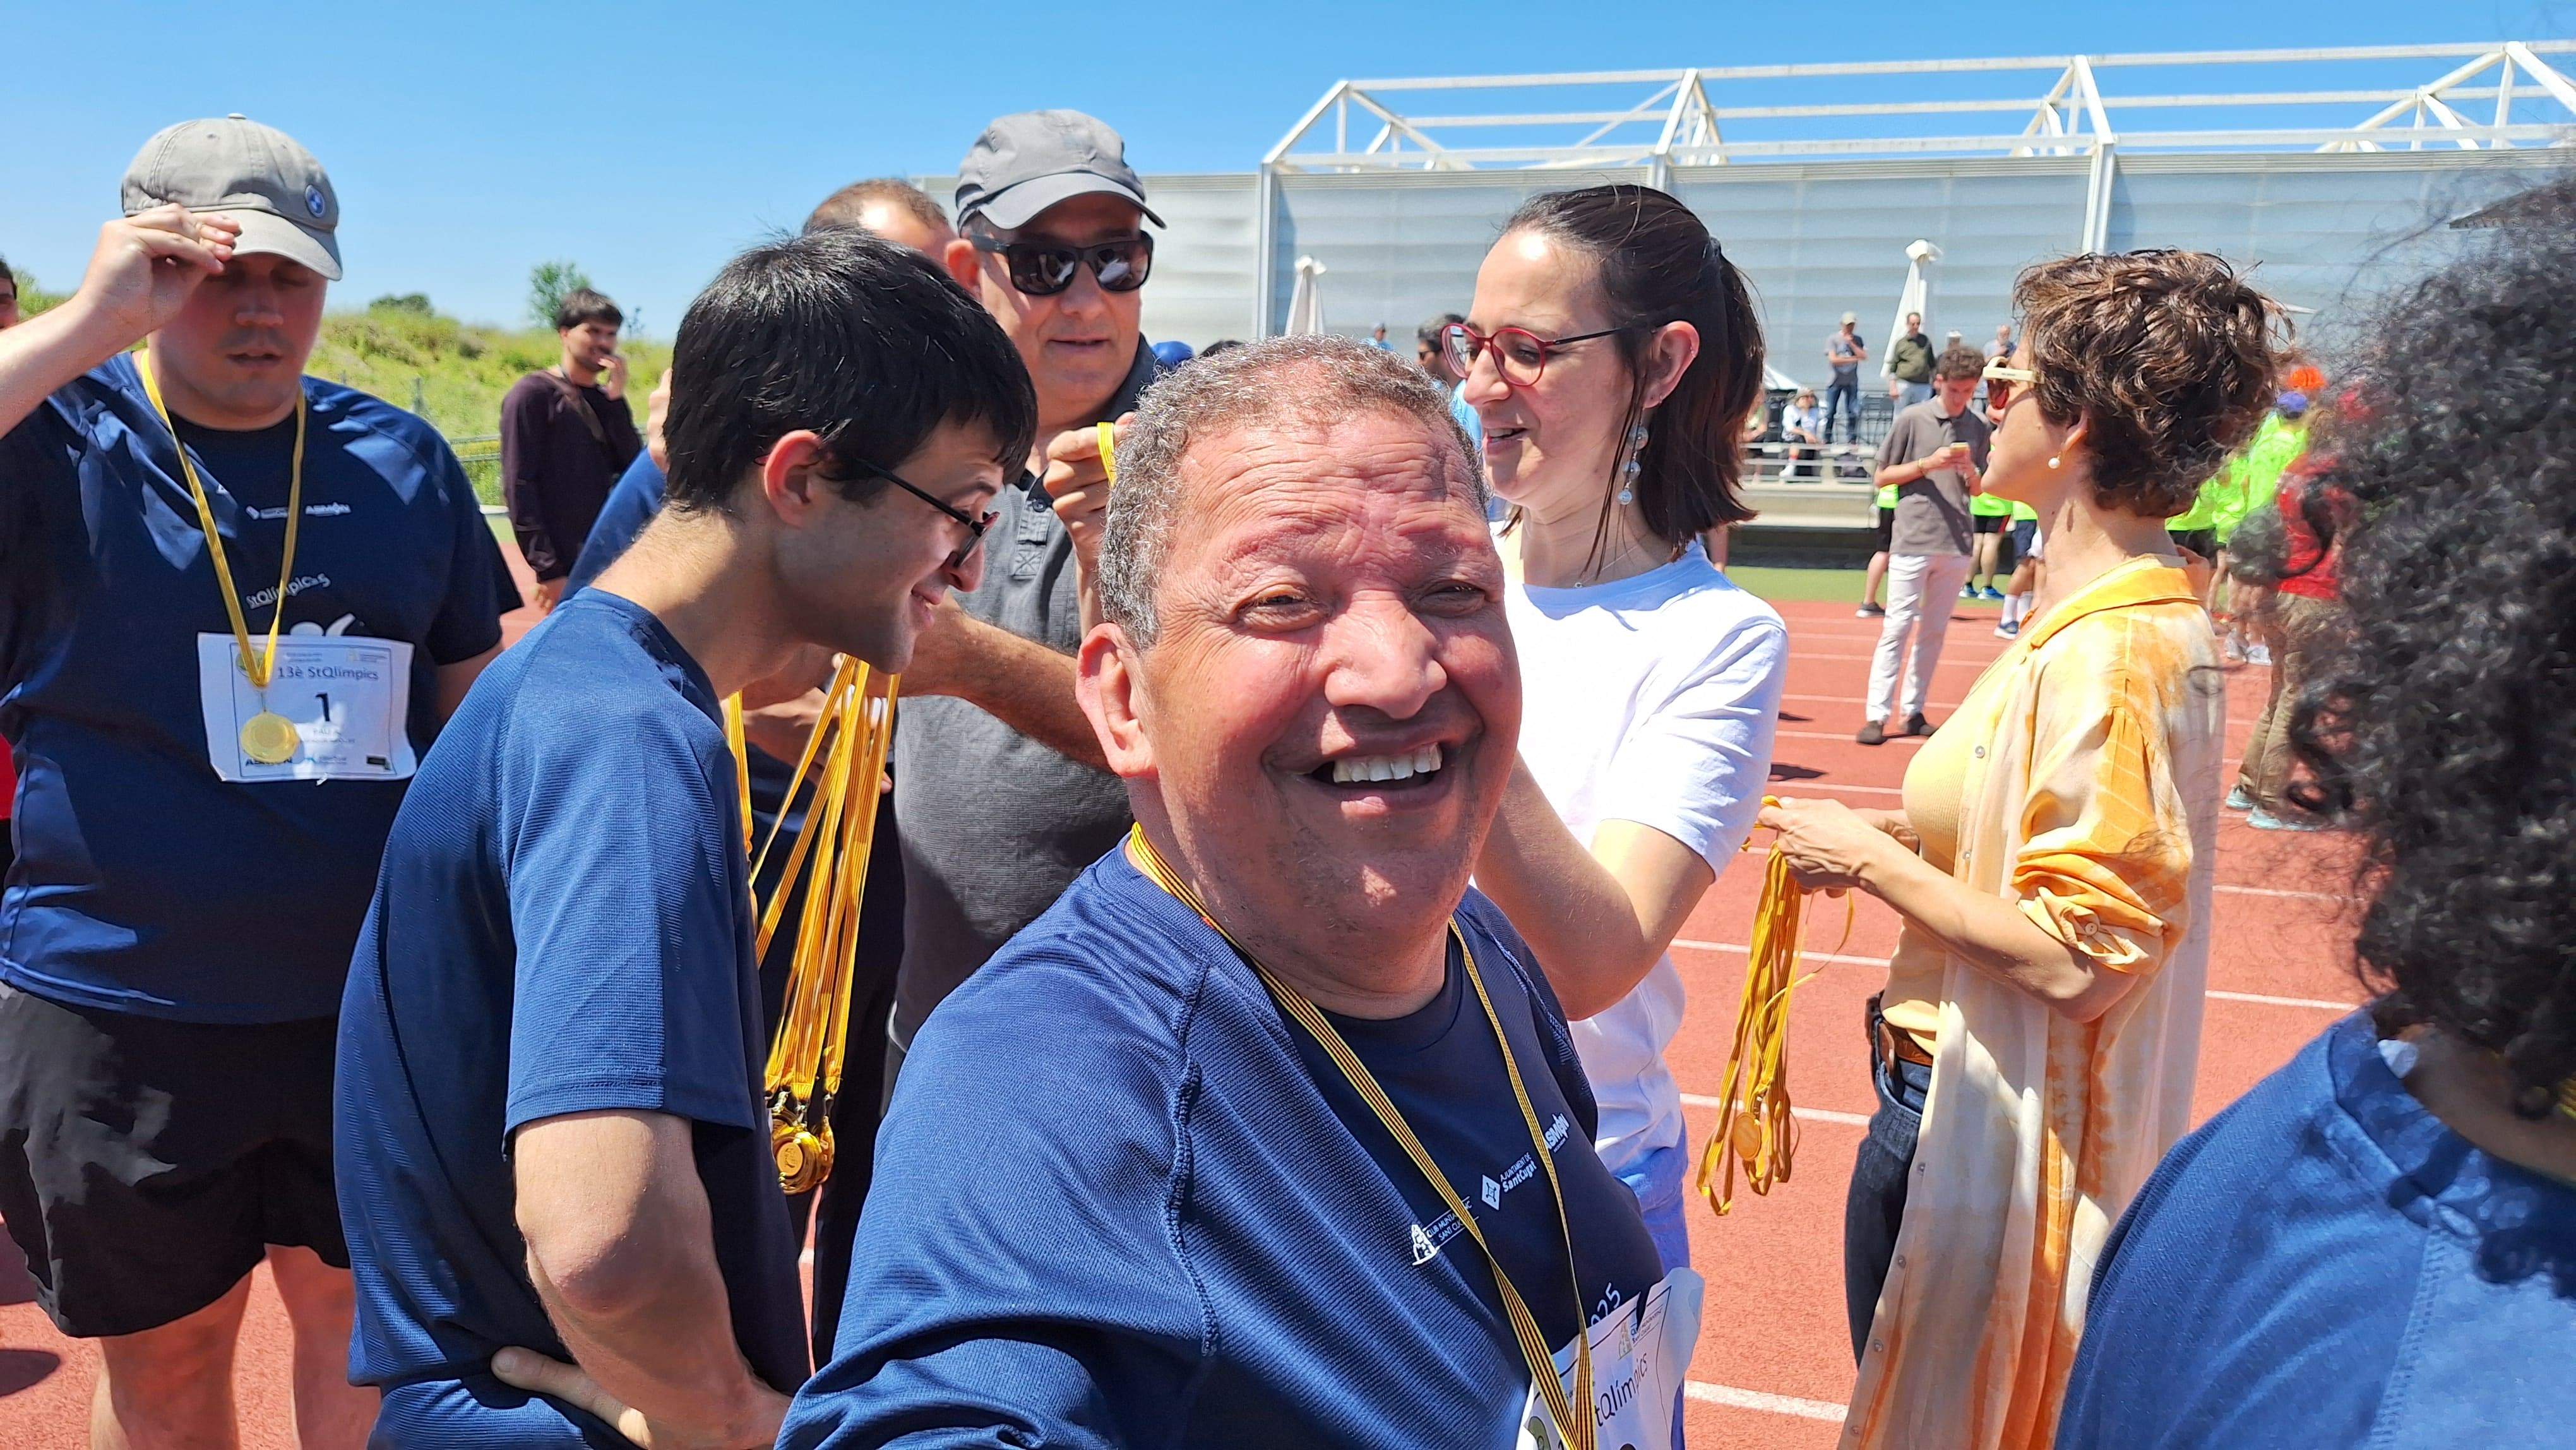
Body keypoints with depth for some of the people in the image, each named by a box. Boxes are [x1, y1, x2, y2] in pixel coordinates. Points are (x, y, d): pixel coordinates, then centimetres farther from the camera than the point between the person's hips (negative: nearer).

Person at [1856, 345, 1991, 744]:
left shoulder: (1979, 427, 10)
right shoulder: (1912, 419, -1)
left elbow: (1978, 491, 15)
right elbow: (1883, 476, 2)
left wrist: (1970, 471, -6)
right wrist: (1928, 463, -11)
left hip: (1956, 545, 4)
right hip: (1913, 541, -4)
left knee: (1934, 632, 9)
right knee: (1896, 628, -7)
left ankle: (1914, 712, 16)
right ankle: (1877, 715, -6)